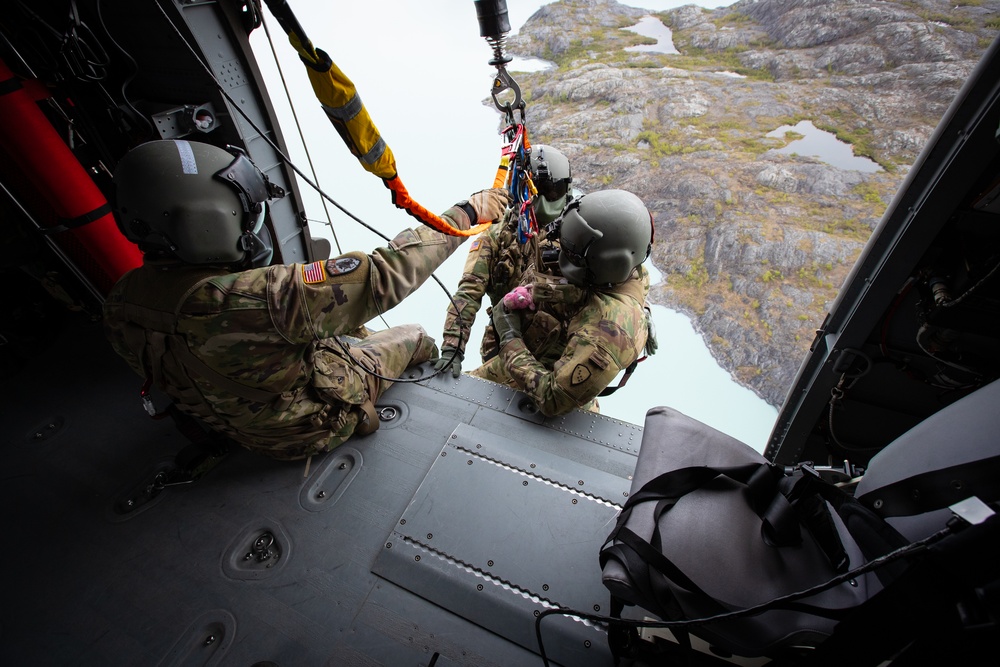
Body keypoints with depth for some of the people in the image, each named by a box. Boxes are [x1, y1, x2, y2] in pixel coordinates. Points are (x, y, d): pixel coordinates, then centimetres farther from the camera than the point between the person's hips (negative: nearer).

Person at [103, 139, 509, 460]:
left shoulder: (121, 303, -17)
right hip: (318, 426, -6)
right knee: (414, 336, 15)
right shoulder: (255, 299, -45)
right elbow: (384, 275, -41)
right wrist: (466, 214, -30)